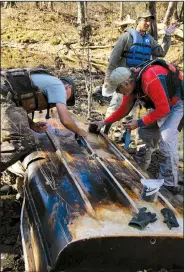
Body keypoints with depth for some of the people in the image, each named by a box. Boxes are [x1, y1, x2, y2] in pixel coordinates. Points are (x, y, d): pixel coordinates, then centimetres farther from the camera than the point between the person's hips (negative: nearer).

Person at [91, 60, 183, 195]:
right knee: (145, 132, 9)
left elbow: (163, 109, -30)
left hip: (179, 102, -9)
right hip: (163, 104, 9)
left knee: (166, 140, -18)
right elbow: (124, 109, 7)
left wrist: (139, 123, -25)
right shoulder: (132, 84, -5)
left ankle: (170, 184, -8)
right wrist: (104, 122, 6)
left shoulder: (150, 80, -34)